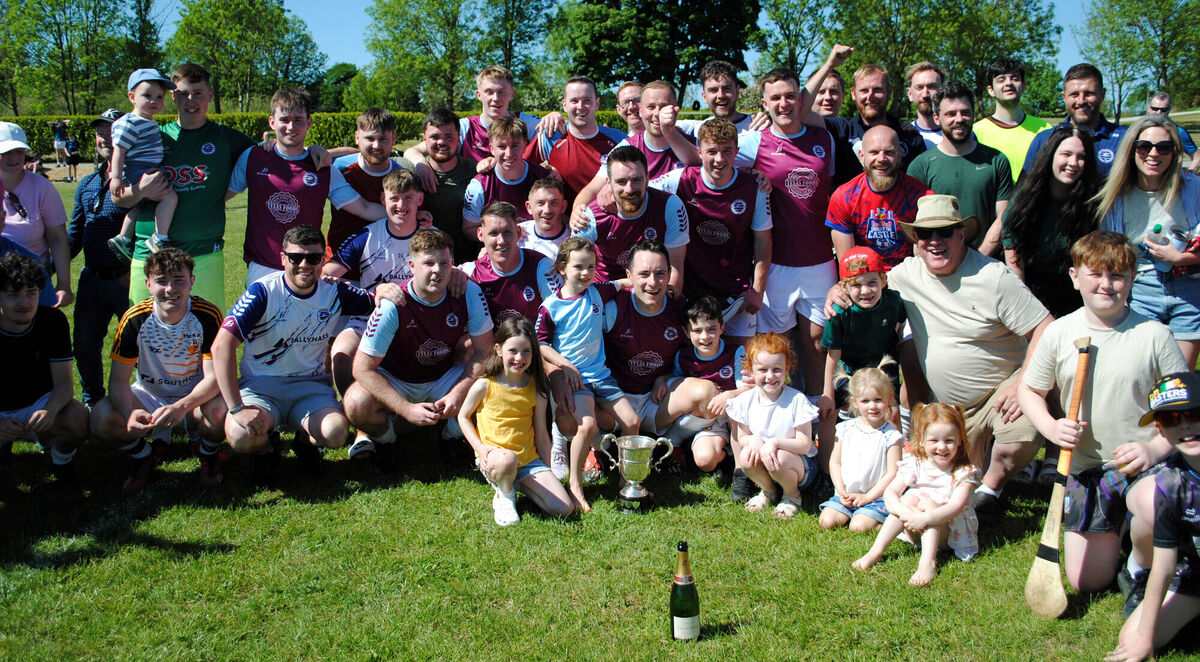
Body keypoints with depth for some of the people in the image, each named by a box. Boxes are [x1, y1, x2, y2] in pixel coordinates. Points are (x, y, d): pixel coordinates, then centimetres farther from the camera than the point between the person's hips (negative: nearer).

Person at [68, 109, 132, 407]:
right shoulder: (87, 185, 13)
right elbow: (74, 235, 17)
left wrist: (134, 273, -18)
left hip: (128, 282, -7)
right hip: (91, 280, 7)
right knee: (85, 348, 14)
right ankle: (92, 405, 32)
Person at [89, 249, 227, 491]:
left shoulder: (208, 316, -18)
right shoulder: (135, 319, -14)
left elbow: (214, 376, -22)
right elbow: (118, 380, -13)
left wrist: (181, 407, -41)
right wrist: (130, 413, -36)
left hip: (195, 397, -1)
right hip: (149, 396, 2)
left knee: (218, 411, -36)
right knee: (102, 418, -27)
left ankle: (208, 453, 2)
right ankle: (143, 454, 8)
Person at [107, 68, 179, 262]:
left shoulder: (150, 122, 16)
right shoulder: (129, 123, -14)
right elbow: (118, 150, -18)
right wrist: (116, 177, -23)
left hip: (148, 173, 11)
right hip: (139, 176, -11)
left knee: (138, 204, 26)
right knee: (170, 196, -23)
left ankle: (123, 238, 40)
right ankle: (159, 239, -25)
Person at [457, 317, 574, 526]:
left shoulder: (537, 389, 2)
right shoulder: (484, 385, -6)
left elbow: (541, 433, 9)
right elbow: (463, 417, 7)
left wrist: (547, 472, 9)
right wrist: (480, 448, -8)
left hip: (529, 459, 3)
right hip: (493, 457, -3)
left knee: (563, 509, -13)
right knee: (506, 459, -42)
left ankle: (522, 484, 13)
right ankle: (505, 495, -6)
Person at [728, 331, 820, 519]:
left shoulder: (797, 400, -17)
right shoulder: (746, 400, -6)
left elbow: (805, 445, -18)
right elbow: (742, 438, 3)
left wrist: (775, 442, -33)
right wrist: (754, 440, -22)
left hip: (802, 464, -3)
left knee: (777, 459, -35)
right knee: (746, 456, -28)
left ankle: (792, 494, 0)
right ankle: (767, 490, 5)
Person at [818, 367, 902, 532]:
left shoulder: (891, 436, -7)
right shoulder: (845, 429, 3)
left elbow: (892, 473, -9)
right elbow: (835, 462, 6)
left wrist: (867, 497, -14)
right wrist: (841, 492, -6)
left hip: (876, 496, -4)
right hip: (845, 494, 4)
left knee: (858, 527, -23)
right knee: (826, 521, -13)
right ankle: (847, 513, 11)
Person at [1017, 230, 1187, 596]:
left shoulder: (1154, 335, -9)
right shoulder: (1058, 333, -2)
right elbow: (1028, 390, 10)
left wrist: (1155, 448, -19)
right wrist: (1051, 427, -9)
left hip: (1143, 464, -2)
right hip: (1086, 467, 3)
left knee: (1156, 507, -39)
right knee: (1087, 582, 3)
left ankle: (1142, 567, -2)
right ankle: (1115, 527, 37)